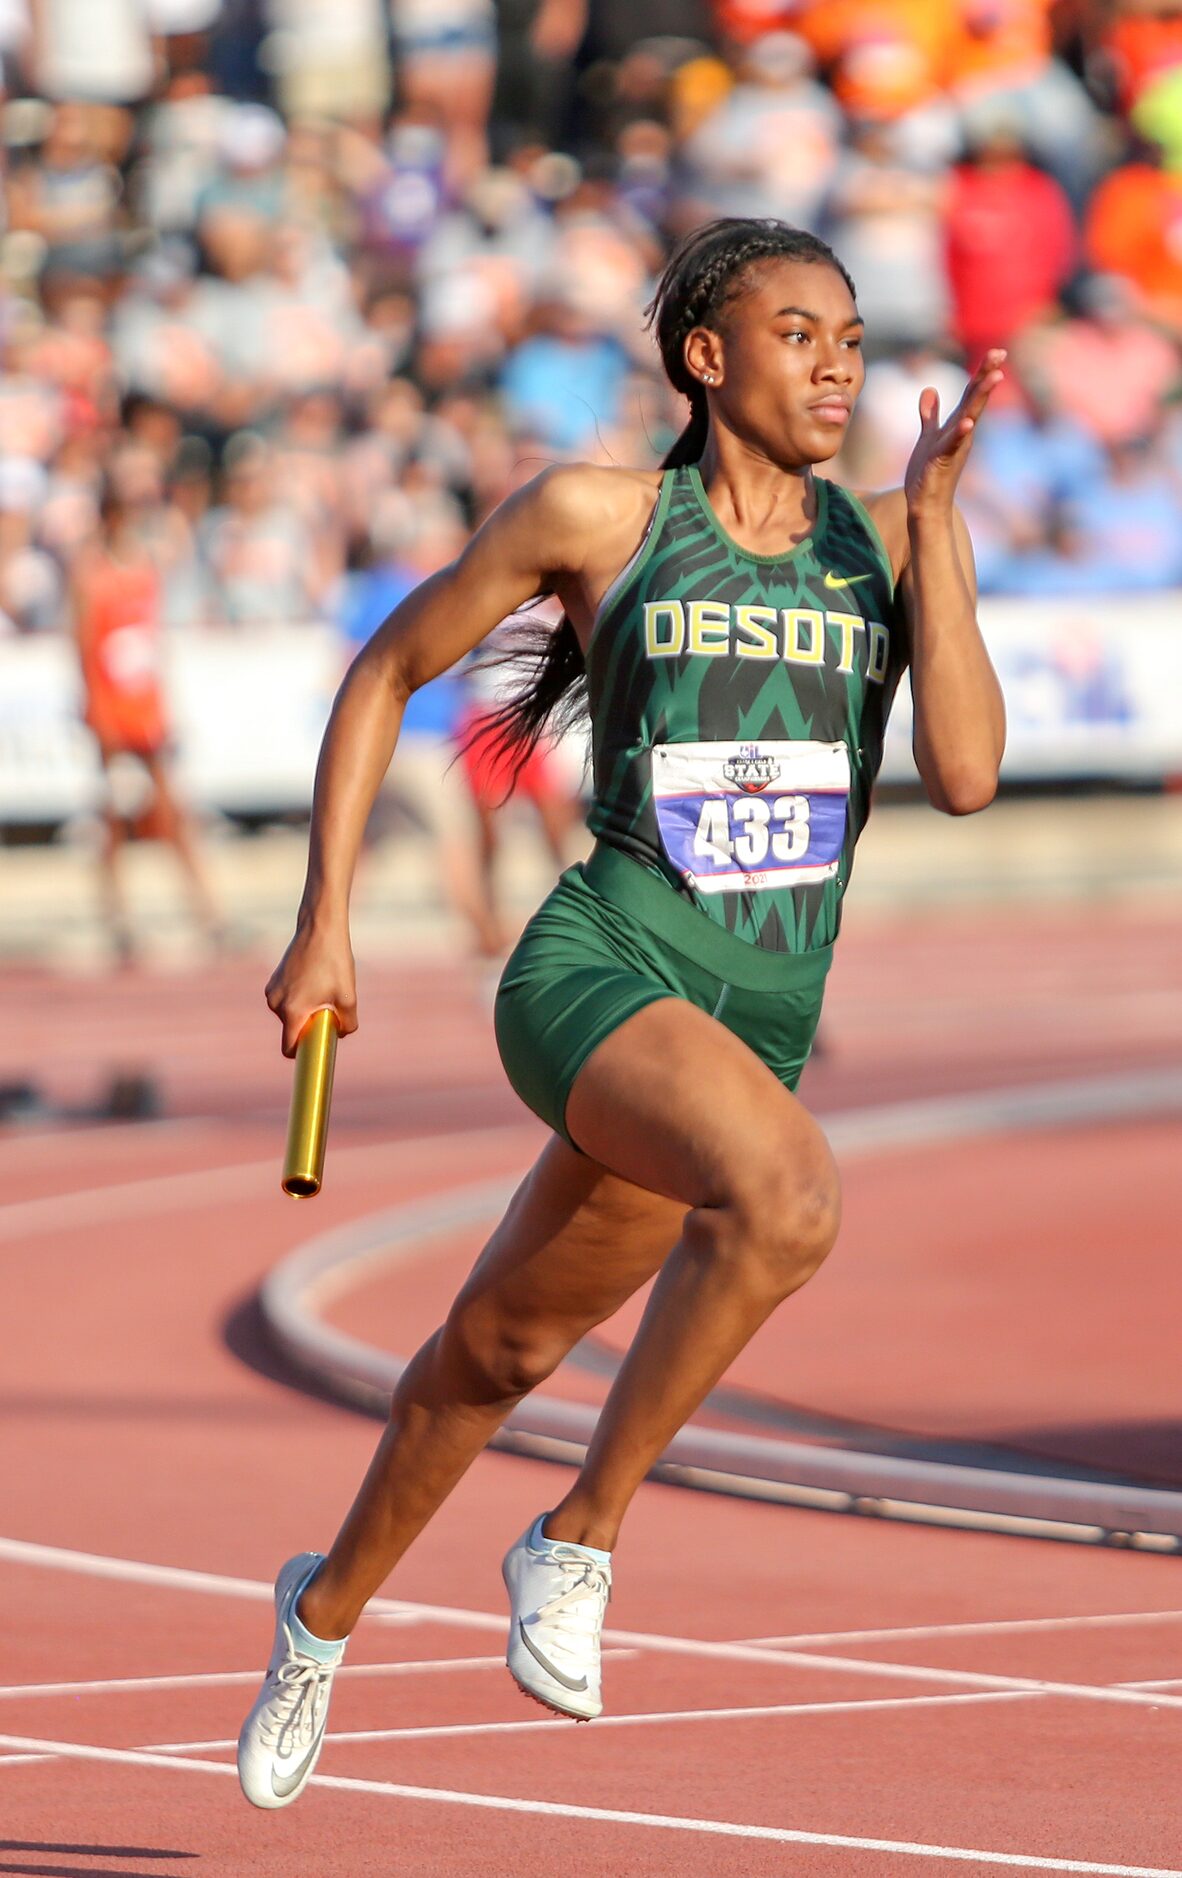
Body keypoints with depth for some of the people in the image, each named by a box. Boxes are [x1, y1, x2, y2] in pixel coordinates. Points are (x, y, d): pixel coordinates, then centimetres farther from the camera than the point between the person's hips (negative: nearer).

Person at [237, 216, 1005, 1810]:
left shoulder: (895, 542, 4)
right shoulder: (596, 518, -4)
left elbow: (967, 774, -9)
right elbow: (384, 675, 8)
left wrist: (935, 513, -13)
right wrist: (325, 923, 4)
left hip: (762, 1020, 5)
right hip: (598, 972, -5)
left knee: (504, 1346, 21)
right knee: (791, 1196, -34)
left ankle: (329, 1604, 47)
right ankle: (577, 1542, -18)